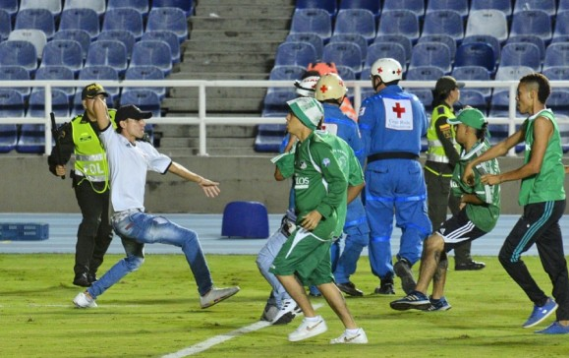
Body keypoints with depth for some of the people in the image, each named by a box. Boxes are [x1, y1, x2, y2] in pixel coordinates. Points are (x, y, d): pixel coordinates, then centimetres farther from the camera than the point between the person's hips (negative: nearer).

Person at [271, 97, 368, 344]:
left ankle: (312, 320, 0)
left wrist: (321, 211, -22)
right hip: (330, 225, 10)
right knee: (318, 276, 14)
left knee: (281, 267, -5)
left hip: (318, 223, -10)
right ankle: (352, 331, 13)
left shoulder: (317, 146, -16)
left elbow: (339, 181, -21)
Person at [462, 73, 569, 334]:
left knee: (509, 255, -7)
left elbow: (534, 166, -19)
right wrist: (473, 163, 28)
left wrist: (499, 178, -9)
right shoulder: (532, 122, 17)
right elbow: (505, 145, 29)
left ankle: (542, 302, -1)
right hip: (546, 202, 10)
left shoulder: (542, 121, -13)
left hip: (544, 202, -10)